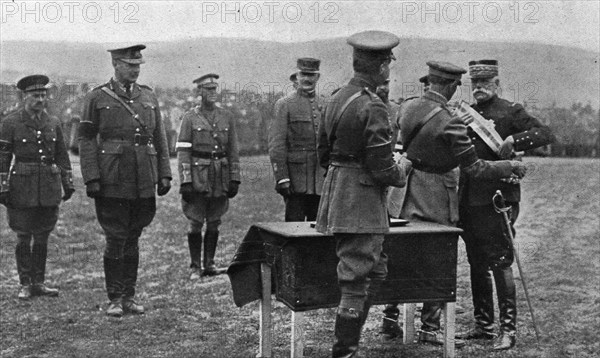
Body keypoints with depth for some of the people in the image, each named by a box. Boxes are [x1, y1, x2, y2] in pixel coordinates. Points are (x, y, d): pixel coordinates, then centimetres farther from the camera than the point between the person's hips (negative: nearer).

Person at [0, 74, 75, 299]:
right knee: (24, 238, 3)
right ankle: (25, 285, 13)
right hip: (23, 187, -3)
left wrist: (68, 184, 9)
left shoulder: (53, 123, 9)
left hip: (49, 188, 3)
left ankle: (38, 282, 17)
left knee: (42, 237, 8)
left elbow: (62, 156, 13)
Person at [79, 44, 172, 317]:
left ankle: (129, 297, 19)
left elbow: (160, 139, 14)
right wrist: (91, 179, -11)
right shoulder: (97, 98, 0)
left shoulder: (148, 97, 12)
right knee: (116, 240, -1)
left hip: (144, 183, 4)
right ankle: (114, 299, 11)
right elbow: (87, 141, -3)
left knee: (133, 239, 10)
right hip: (112, 184, -4)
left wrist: (164, 174, 7)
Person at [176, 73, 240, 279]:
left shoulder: (227, 117, 9)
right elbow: (182, 151, -5)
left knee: (214, 223, 8)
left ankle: (209, 264, 18)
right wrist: (185, 182, -12)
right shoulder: (190, 118, -1)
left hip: (220, 178, 3)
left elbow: (233, 150, 10)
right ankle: (195, 267, 8)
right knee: (195, 224, 0)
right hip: (198, 177, -3)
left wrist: (235, 179, 4)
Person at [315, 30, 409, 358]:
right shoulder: (373, 108, -17)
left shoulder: (336, 99, 9)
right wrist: (401, 174, 2)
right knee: (357, 279, -2)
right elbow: (381, 167, -18)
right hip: (361, 205, -9)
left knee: (376, 268, 17)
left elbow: (323, 154, 16)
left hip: (336, 195, 9)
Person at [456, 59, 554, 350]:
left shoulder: (511, 111, -1)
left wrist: (514, 140, -24)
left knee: (500, 264, -5)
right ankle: (483, 325, 23)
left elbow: (546, 134, -11)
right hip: (469, 201, 7)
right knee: (477, 266, 12)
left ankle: (508, 330, 3)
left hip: (496, 199, -6)